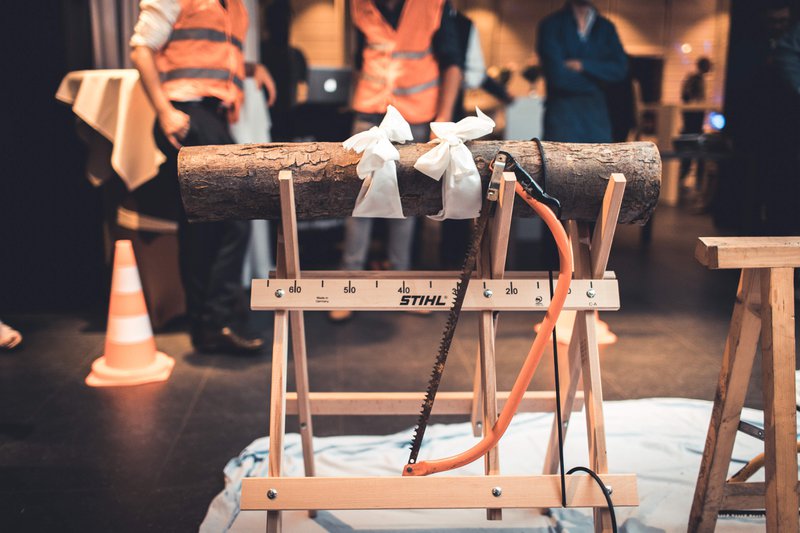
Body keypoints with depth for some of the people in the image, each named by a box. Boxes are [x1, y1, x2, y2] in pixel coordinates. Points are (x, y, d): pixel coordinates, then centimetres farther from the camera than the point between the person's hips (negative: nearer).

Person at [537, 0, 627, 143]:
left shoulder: (606, 28, 12)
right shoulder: (552, 25, -2)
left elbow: (620, 68, -2)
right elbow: (558, 76, -12)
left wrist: (583, 65, -13)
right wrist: (596, 80, -2)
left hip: (596, 115, 4)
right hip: (561, 114, -4)